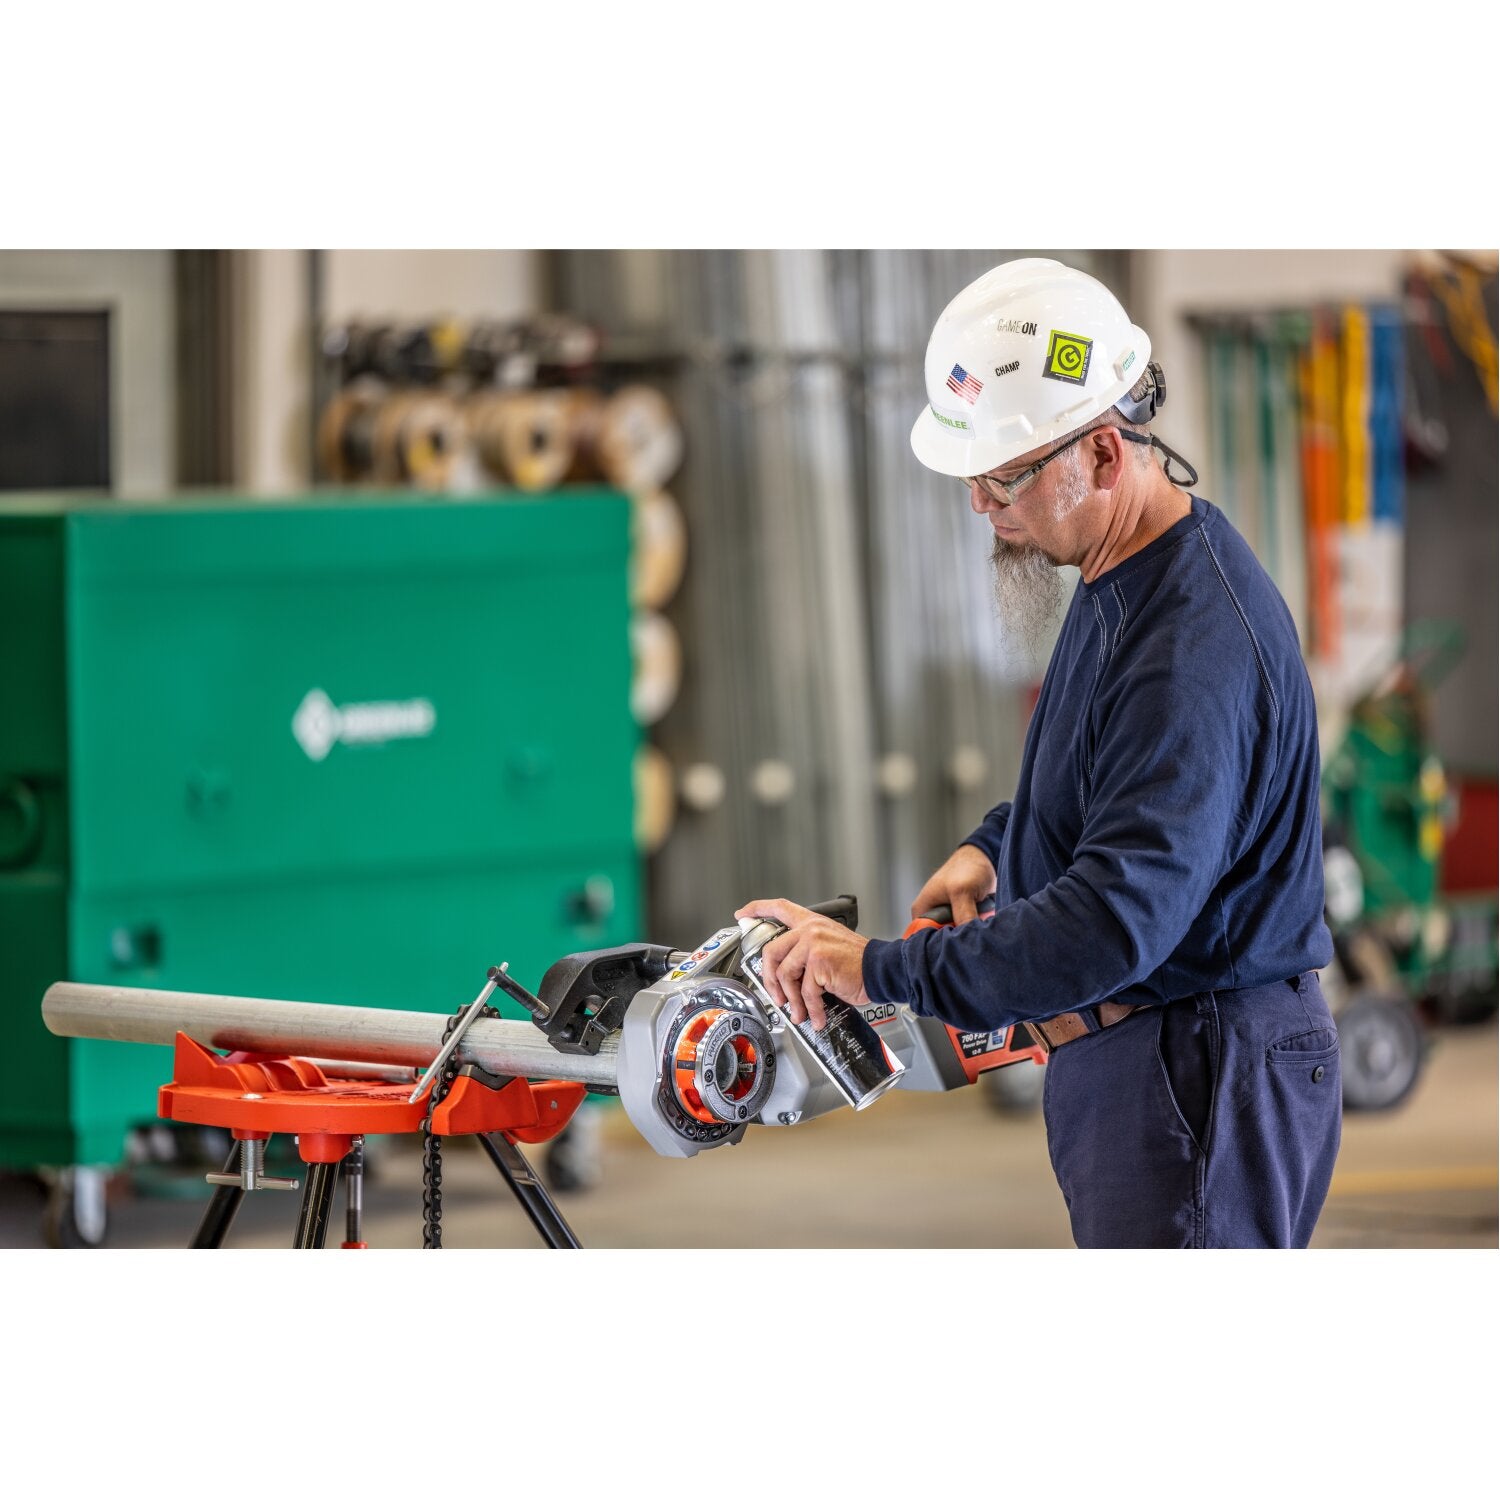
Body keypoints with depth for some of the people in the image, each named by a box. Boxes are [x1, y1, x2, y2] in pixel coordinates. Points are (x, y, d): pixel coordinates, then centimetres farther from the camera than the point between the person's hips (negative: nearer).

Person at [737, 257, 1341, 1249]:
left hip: (1198, 1080, -11)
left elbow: (1118, 918, -34)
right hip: (1126, 1057, 11)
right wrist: (995, 848, 9)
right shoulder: (1120, 582, 8)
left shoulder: (1197, 646, -27)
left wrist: (880, 969, -29)